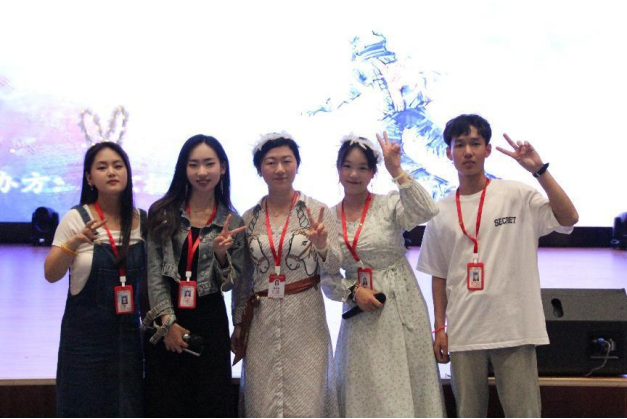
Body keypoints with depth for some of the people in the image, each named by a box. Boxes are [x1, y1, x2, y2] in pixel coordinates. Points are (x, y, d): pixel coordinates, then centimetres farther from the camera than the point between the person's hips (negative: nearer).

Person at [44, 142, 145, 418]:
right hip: (86, 333, -3)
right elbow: (51, 274, -9)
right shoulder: (77, 218, -6)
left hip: (130, 332, 3)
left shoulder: (144, 220, 2)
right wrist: (74, 243, -25)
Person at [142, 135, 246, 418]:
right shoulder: (162, 213, 0)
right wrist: (168, 322, -10)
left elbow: (228, 283, 4)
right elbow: (154, 273, -3)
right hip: (165, 321, -1)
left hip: (209, 322, 1)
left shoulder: (232, 223, 4)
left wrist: (221, 255, -14)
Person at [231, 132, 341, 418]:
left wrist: (322, 245, -24)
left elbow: (333, 267, -4)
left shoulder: (315, 210, -2)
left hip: (305, 320, -2)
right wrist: (238, 324, 12)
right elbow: (242, 278, 12)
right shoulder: (250, 218, 5)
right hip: (261, 322, 2)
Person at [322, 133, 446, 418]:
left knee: (405, 386, 1)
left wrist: (397, 172, -26)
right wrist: (352, 292, -9)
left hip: (401, 308, -3)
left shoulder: (389, 205, -4)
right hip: (360, 314, 3)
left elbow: (427, 211, -24)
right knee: (366, 392, 5)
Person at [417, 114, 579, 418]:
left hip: (514, 327, -3)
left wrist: (540, 170, -18)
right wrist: (440, 328, 9)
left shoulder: (517, 195, -1)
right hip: (464, 332, 3)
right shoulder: (442, 212, 9)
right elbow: (439, 276, 13)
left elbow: (569, 219, -14)